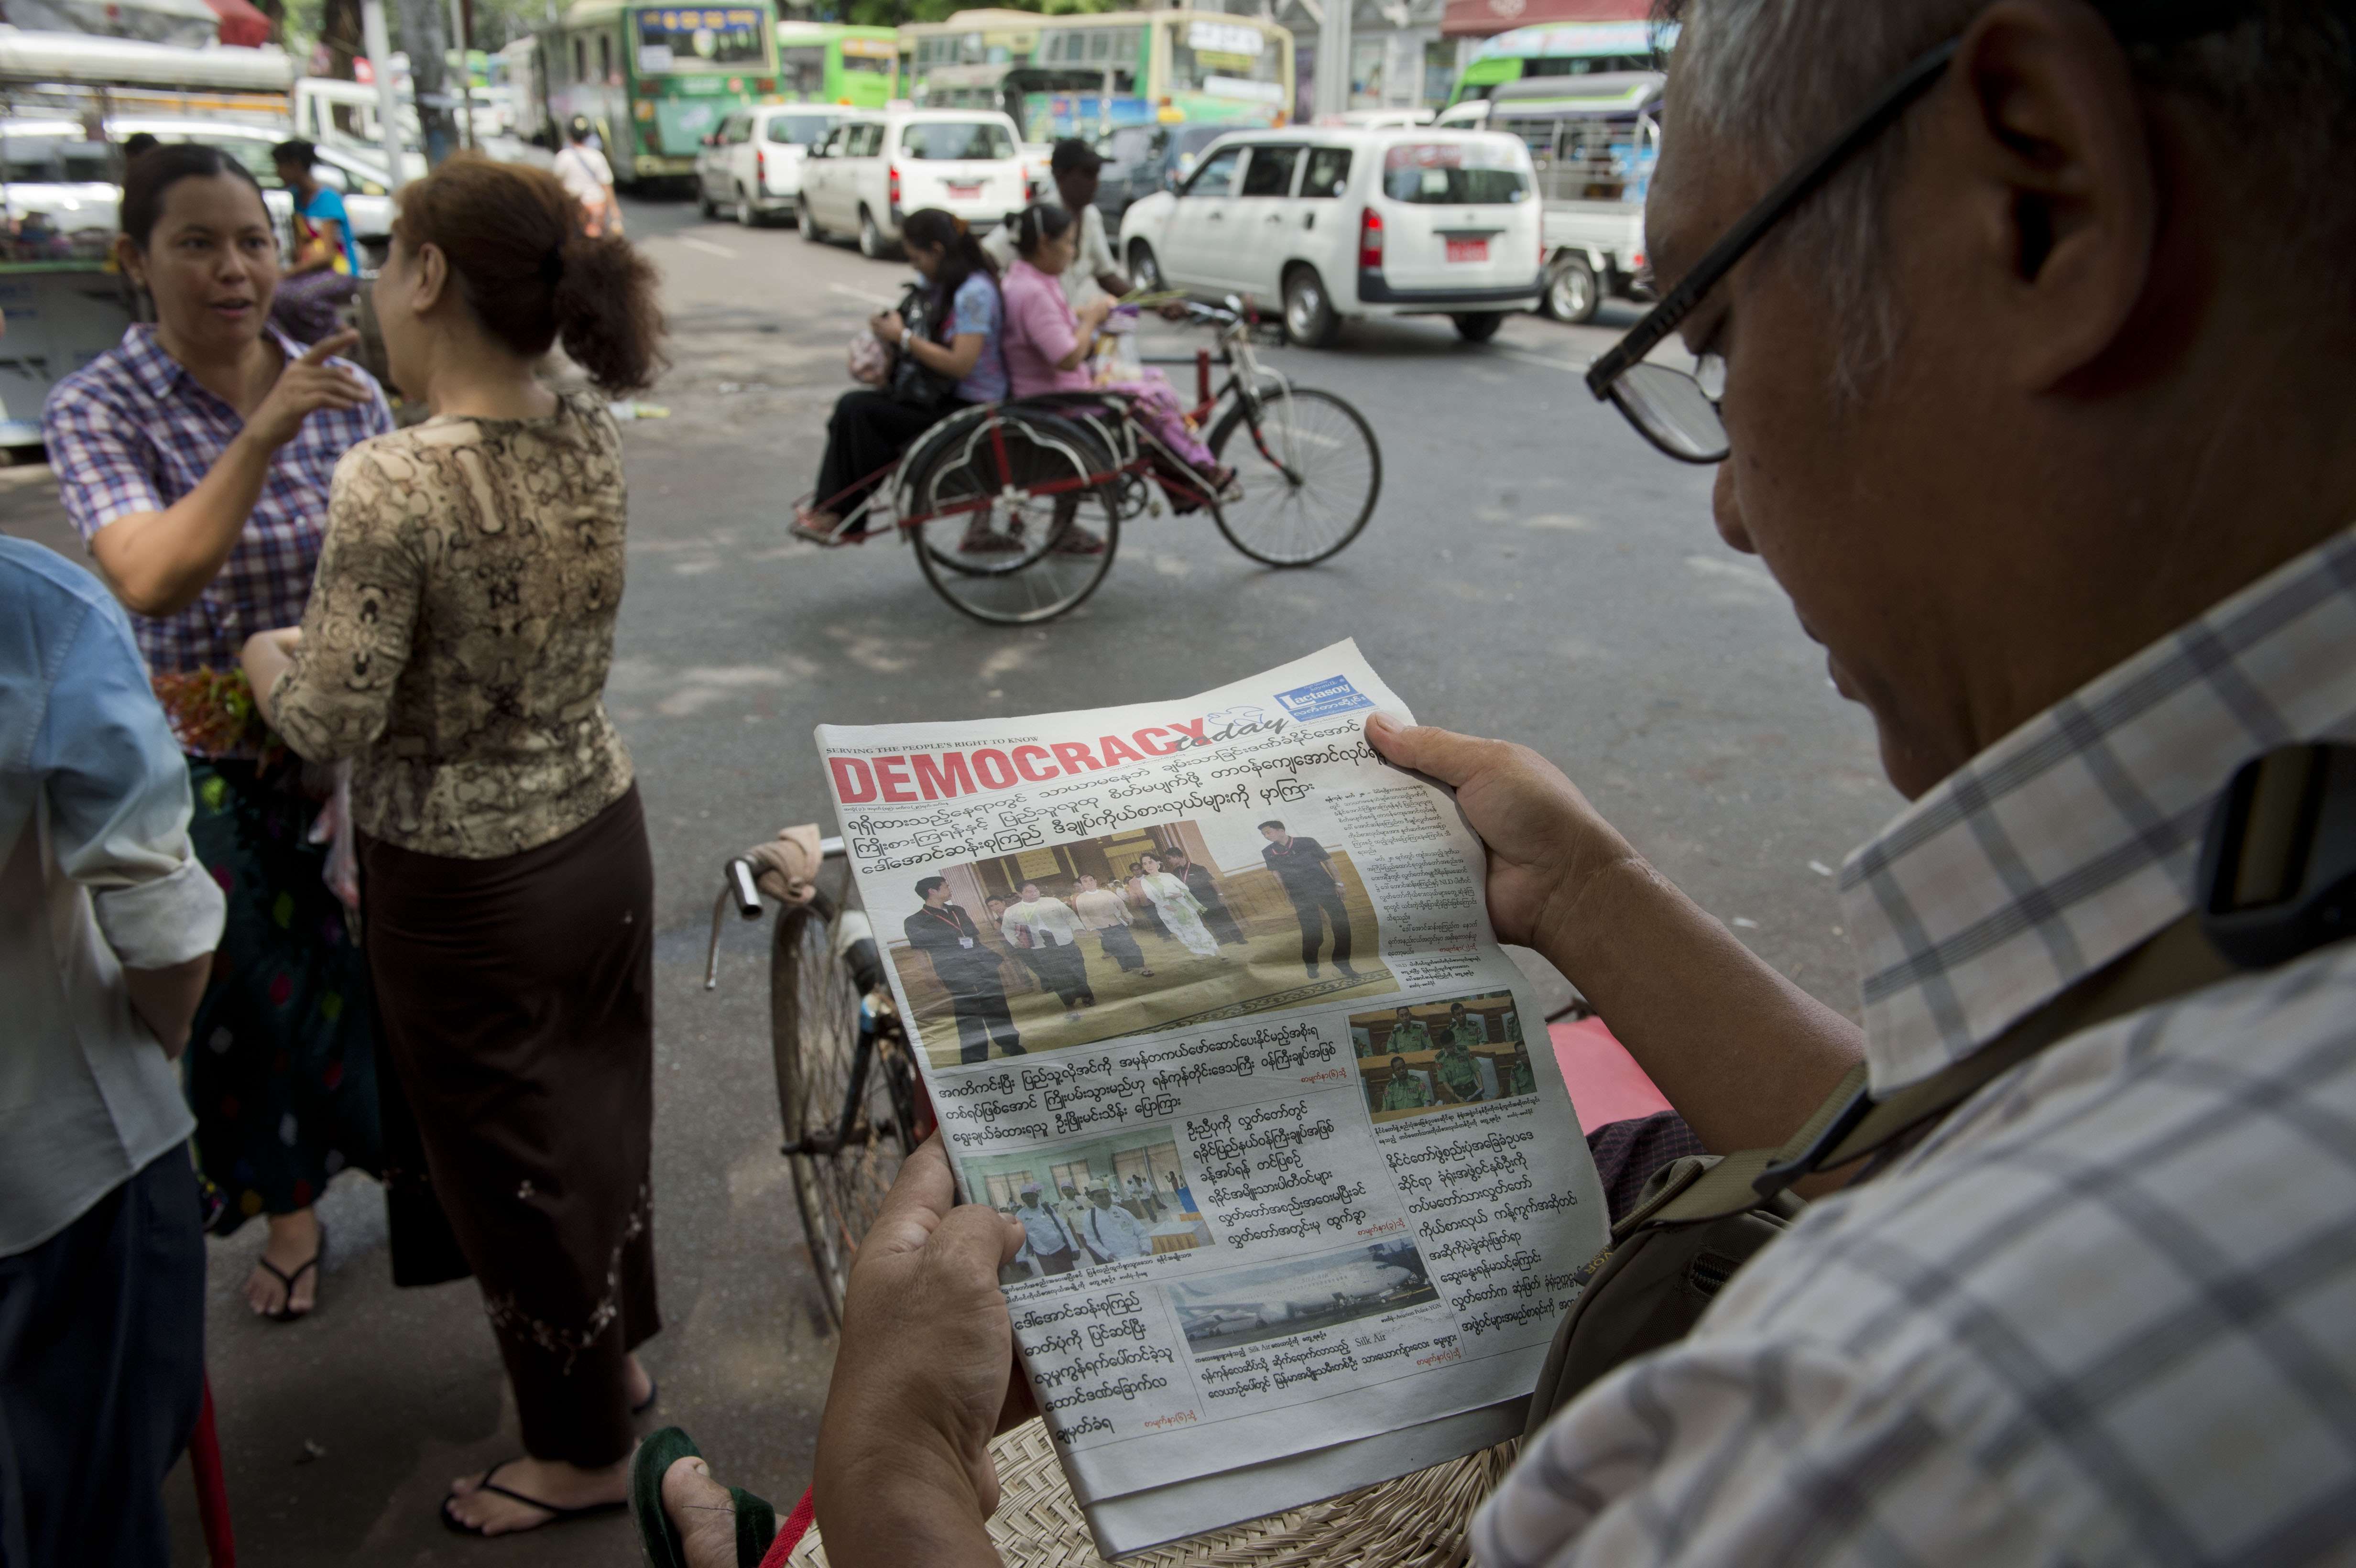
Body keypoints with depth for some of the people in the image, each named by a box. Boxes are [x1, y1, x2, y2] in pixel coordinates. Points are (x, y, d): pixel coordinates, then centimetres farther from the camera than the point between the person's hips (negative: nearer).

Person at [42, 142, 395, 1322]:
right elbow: (150, 580, -27)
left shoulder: (343, 388, -3)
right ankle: (290, 1209, 36)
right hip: (216, 772, -2)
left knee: (380, 974, 13)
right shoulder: (98, 409, -10)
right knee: (256, 995, 12)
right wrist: (263, 435, -33)